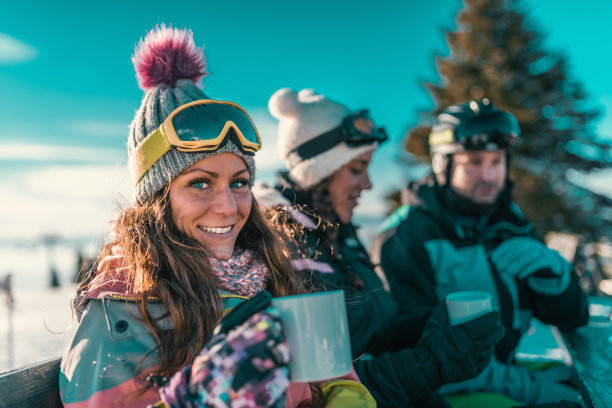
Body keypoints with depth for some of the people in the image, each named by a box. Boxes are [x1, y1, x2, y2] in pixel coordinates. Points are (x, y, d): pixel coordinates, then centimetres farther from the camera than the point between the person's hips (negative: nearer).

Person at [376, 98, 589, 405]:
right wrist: (527, 387, -20)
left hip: (505, 369, 6)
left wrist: (549, 270, -12)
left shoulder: (510, 223, 8)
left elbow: (570, 318, 8)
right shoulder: (406, 238, -12)